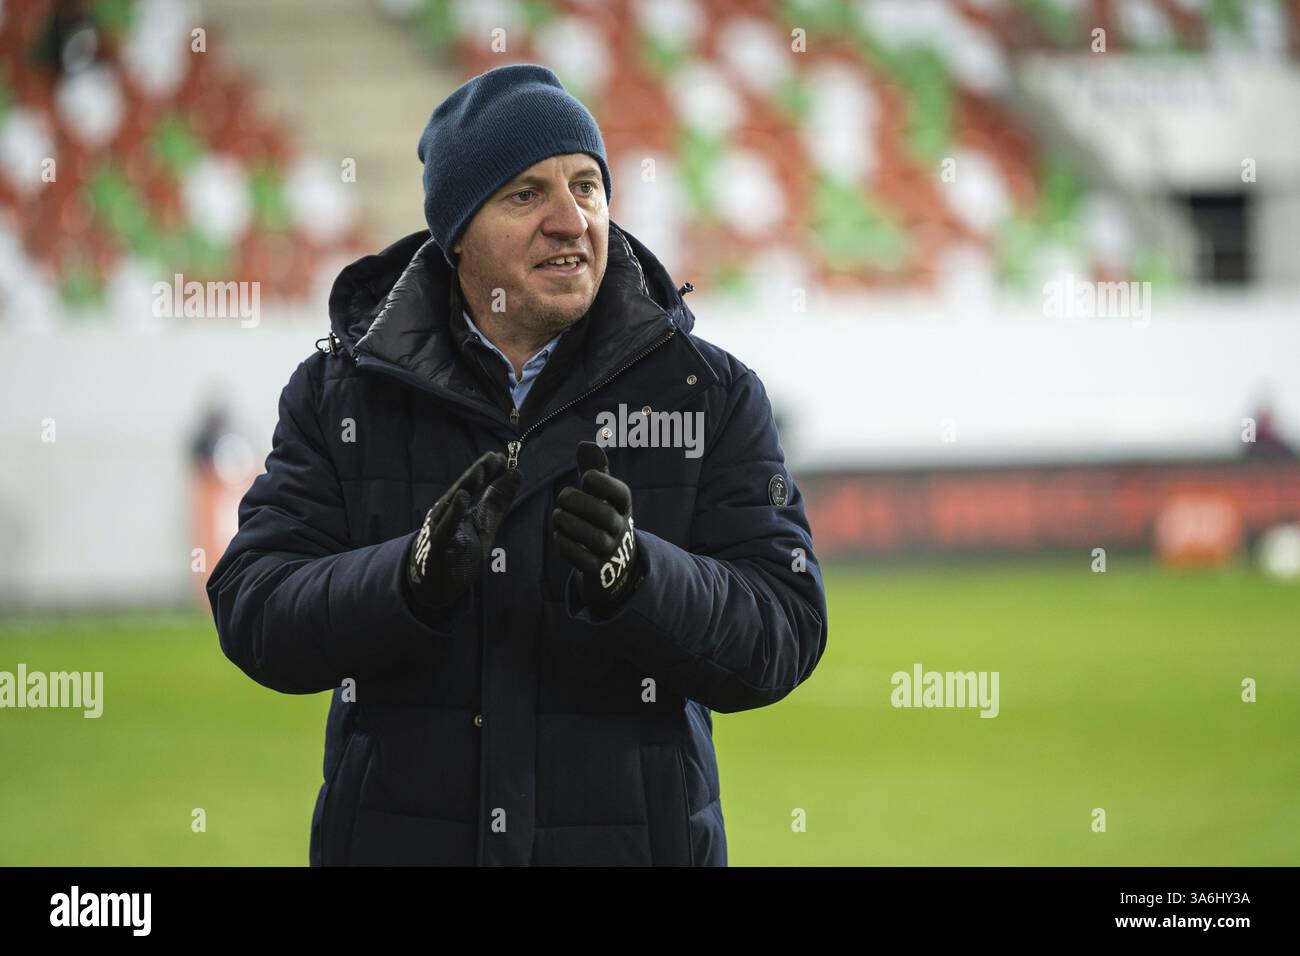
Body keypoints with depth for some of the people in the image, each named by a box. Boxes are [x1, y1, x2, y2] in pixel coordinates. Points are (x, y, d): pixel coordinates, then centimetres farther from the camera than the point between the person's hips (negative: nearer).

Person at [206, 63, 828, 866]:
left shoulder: (711, 393, -1)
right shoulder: (338, 393, 1)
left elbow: (780, 637, -9)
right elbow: (255, 618, -8)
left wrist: (633, 574, -27)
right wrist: (417, 578, -26)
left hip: (631, 837, 0)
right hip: (398, 840, 0)